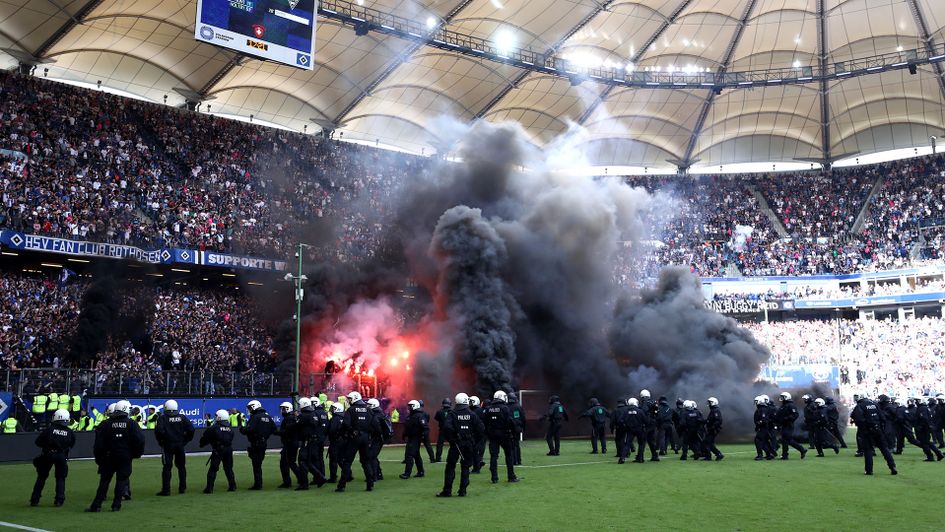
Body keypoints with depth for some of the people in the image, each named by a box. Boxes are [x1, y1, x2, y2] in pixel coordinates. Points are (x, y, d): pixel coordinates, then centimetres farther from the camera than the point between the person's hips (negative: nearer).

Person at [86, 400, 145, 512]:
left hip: (108, 457, 1)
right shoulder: (132, 424, -4)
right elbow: (139, 440, -6)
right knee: (122, 480, 7)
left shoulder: (106, 424, -1)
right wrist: (137, 454, 8)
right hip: (125, 457, -1)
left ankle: (96, 505, 7)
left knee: (104, 481, 9)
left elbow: (99, 442, -1)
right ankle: (116, 505, 4)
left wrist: (98, 457, 7)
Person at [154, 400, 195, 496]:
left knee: (167, 467, 0)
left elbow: (159, 430, -19)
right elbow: (190, 429, -1)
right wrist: (186, 440, 9)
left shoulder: (163, 418, -7)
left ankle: (166, 490, -2)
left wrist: (160, 441, -4)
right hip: (180, 445, 3)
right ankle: (182, 488, 19)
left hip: (168, 445, -3)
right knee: (181, 466, 15)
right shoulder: (182, 417, 4)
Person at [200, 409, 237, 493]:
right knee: (228, 468, 16)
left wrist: (202, 444, 13)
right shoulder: (230, 428, 9)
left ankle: (209, 488, -4)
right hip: (228, 450, 5)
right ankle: (232, 486, 15)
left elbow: (206, 437, -3)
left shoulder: (214, 427, -8)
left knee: (213, 469, -1)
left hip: (218, 451, -5)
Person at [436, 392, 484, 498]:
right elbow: (481, 428, -3)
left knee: (450, 466, 5)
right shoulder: (472, 415, -1)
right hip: (469, 444, 2)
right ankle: (463, 491, 8)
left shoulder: (452, 414, -7)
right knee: (465, 467, 10)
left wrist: (450, 438, -7)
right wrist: (475, 440, 9)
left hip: (456, 443, -2)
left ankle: (447, 490, 4)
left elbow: (447, 427, -20)